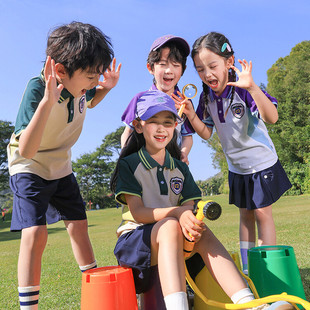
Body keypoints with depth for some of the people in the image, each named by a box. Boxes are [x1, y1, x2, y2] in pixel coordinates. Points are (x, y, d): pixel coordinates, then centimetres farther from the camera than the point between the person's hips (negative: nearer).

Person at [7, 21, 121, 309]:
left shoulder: (80, 86, -14)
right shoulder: (37, 89, -32)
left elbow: (89, 101, 15)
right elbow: (26, 150, -41)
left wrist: (106, 87, -7)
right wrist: (47, 102, -52)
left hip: (61, 168, 6)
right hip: (29, 168, -6)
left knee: (78, 224, 11)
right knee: (35, 232, -20)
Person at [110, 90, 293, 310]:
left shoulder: (180, 168, 14)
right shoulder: (129, 164, -1)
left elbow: (189, 207, 3)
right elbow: (137, 212, -12)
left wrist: (192, 222, -23)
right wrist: (177, 213, -29)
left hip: (176, 240, 4)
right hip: (135, 238, -4)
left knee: (202, 233, -27)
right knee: (170, 226, -35)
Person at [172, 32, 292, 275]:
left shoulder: (243, 90, -24)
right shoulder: (207, 98, -6)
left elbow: (272, 118, -37)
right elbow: (206, 133, -2)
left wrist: (252, 87, -50)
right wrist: (191, 115, -19)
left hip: (262, 162, -5)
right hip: (236, 166, 6)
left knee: (262, 212, -3)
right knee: (245, 215, 13)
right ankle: (247, 269, 24)